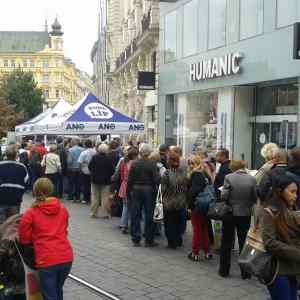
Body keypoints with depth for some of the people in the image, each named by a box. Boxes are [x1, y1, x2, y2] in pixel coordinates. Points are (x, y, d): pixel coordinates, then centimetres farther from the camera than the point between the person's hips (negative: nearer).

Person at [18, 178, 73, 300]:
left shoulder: (30, 213, -3)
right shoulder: (62, 209, 10)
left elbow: (24, 239, 6)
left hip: (47, 261, -5)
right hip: (66, 257, 5)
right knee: (58, 290, 25)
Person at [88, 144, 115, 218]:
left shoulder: (94, 157, -7)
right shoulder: (109, 159, -13)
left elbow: (89, 167, 1)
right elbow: (112, 170, -10)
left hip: (95, 179, 2)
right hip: (106, 180, -2)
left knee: (95, 197, 11)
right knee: (105, 197, 4)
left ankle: (94, 213, 17)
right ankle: (105, 213, 6)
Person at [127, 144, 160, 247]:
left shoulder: (134, 164, -3)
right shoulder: (152, 164, -10)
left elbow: (130, 180, 0)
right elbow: (156, 179, -15)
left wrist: (128, 192, 8)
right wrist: (157, 191, -3)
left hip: (136, 190, 2)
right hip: (149, 191, -2)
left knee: (135, 215, 10)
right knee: (149, 216, 7)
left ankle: (136, 240, 14)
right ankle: (149, 240, 13)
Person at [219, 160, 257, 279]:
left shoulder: (228, 177, -13)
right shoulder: (252, 179, -7)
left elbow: (224, 196, -14)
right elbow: (255, 198, -4)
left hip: (230, 213, -1)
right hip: (245, 214, 1)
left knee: (226, 243, 13)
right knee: (244, 243, 12)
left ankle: (224, 270, 21)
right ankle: (245, 273, 16)